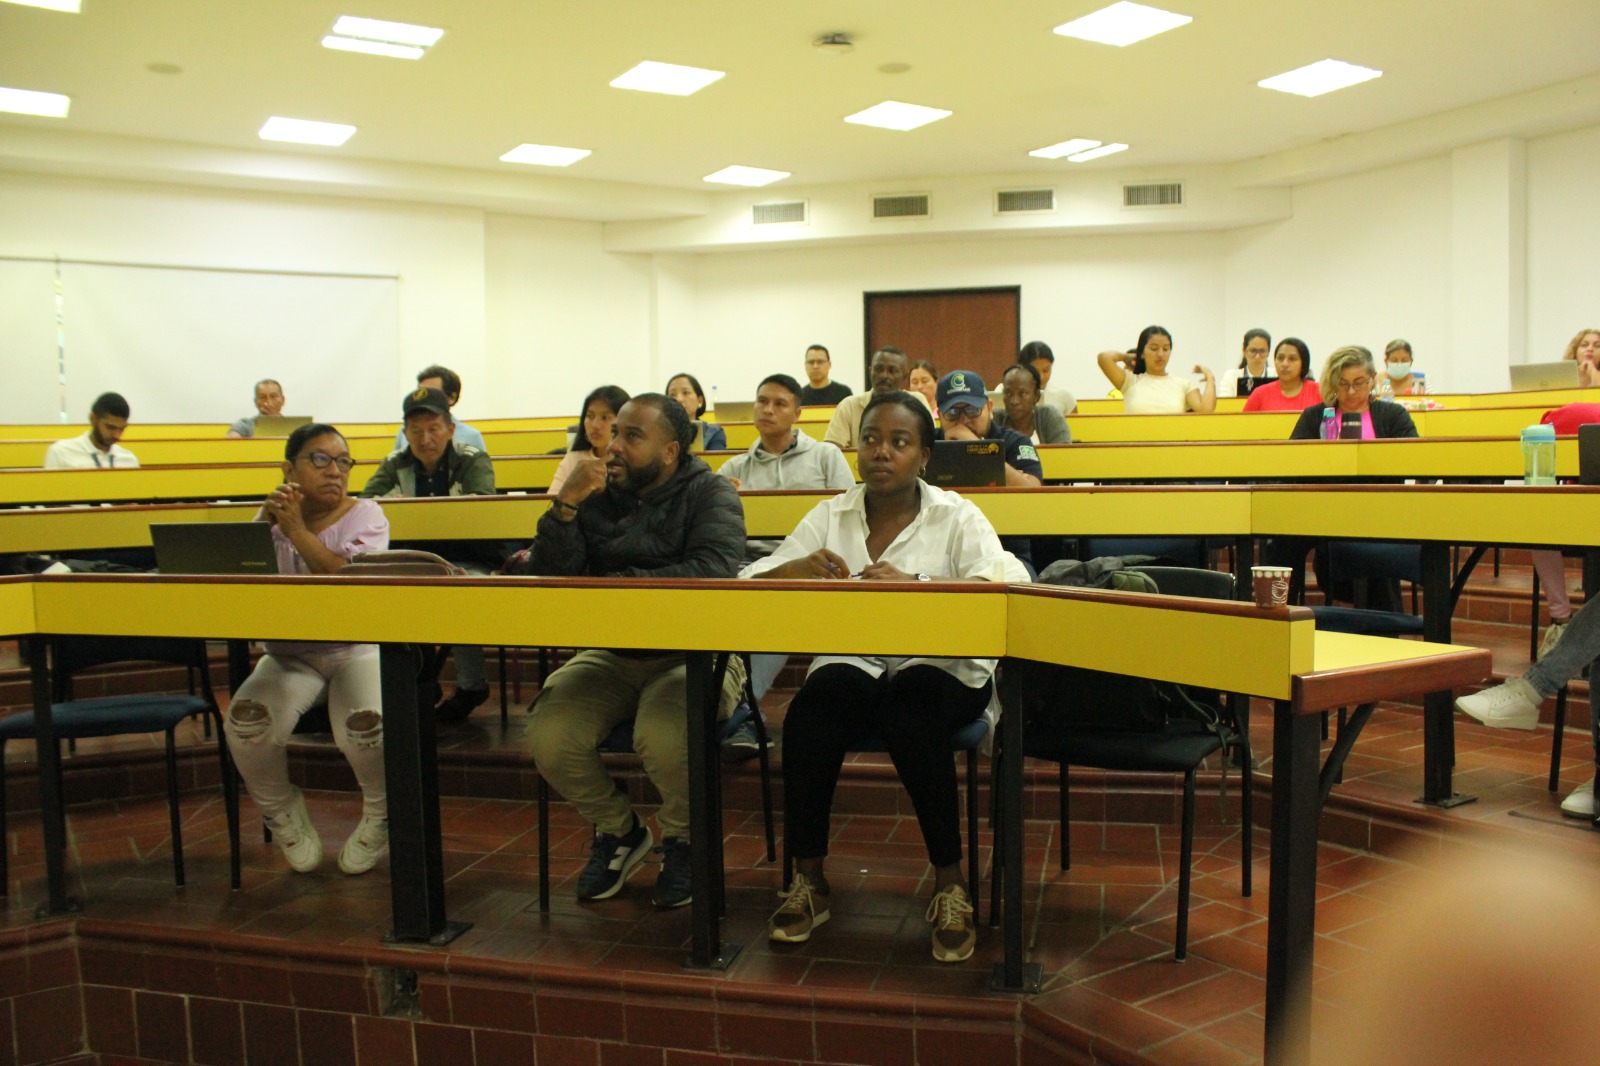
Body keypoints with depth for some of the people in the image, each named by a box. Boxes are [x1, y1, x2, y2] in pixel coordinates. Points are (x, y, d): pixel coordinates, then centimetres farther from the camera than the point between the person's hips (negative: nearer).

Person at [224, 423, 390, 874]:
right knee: (245, 722, -26)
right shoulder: (272, 520, 9)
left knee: (365, 726, -32)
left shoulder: (364, 514, -1)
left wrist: (296, 530, -18)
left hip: (356, 648, -3)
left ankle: (379, 816, 3)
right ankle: (284, 814, 7)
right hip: (290, 655, 3)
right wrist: (265, 522, -19)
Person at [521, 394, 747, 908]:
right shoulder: (597, 495, 8)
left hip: (692, 654, -4)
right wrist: (565, 506, -13)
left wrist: (616, 585, -17)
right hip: (610, 656, 4)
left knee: (663, 737, -33)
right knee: (549, 738, -20)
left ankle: (681, 837, 2)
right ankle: (619, 830, 11)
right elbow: (545, 580, 1)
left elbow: (713, 571, -21)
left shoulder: (709, 493, -2)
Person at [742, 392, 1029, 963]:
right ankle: (808, 879, -12)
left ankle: (950, 884, -17)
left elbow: (1009, 584, -17)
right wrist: (798, 569, -20)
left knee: (910, 705, -35)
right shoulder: (830, 515, 10)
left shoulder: (956, 516, 1)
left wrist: (914, 583, -30)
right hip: (850, 662, 2)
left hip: (942, 665, -2)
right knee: (814, 707, -30)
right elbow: (750, 580, 4)